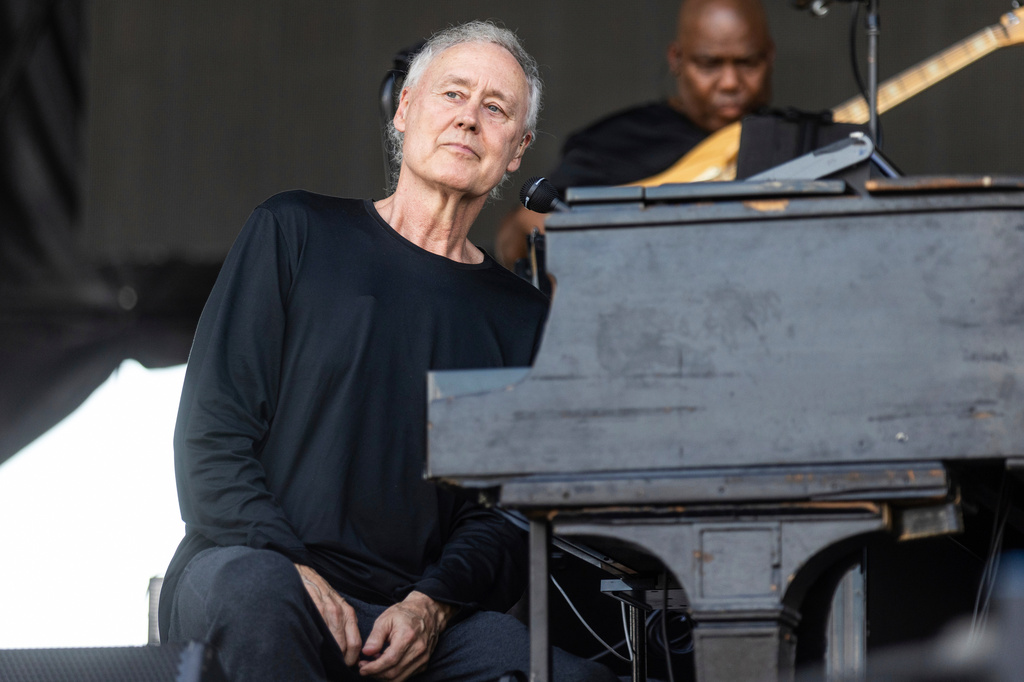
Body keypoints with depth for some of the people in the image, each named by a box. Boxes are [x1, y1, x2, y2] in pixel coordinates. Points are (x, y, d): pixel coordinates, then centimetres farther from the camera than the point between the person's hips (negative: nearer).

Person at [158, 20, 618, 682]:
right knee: (252, 592, -38)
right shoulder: (296, 231, 10)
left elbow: (503, 515, 9)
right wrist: (293, 570, -13)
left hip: (417, 619, 1)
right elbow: (211, 432, 2)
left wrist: (433, 604, -12)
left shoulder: (521, 317, 16)